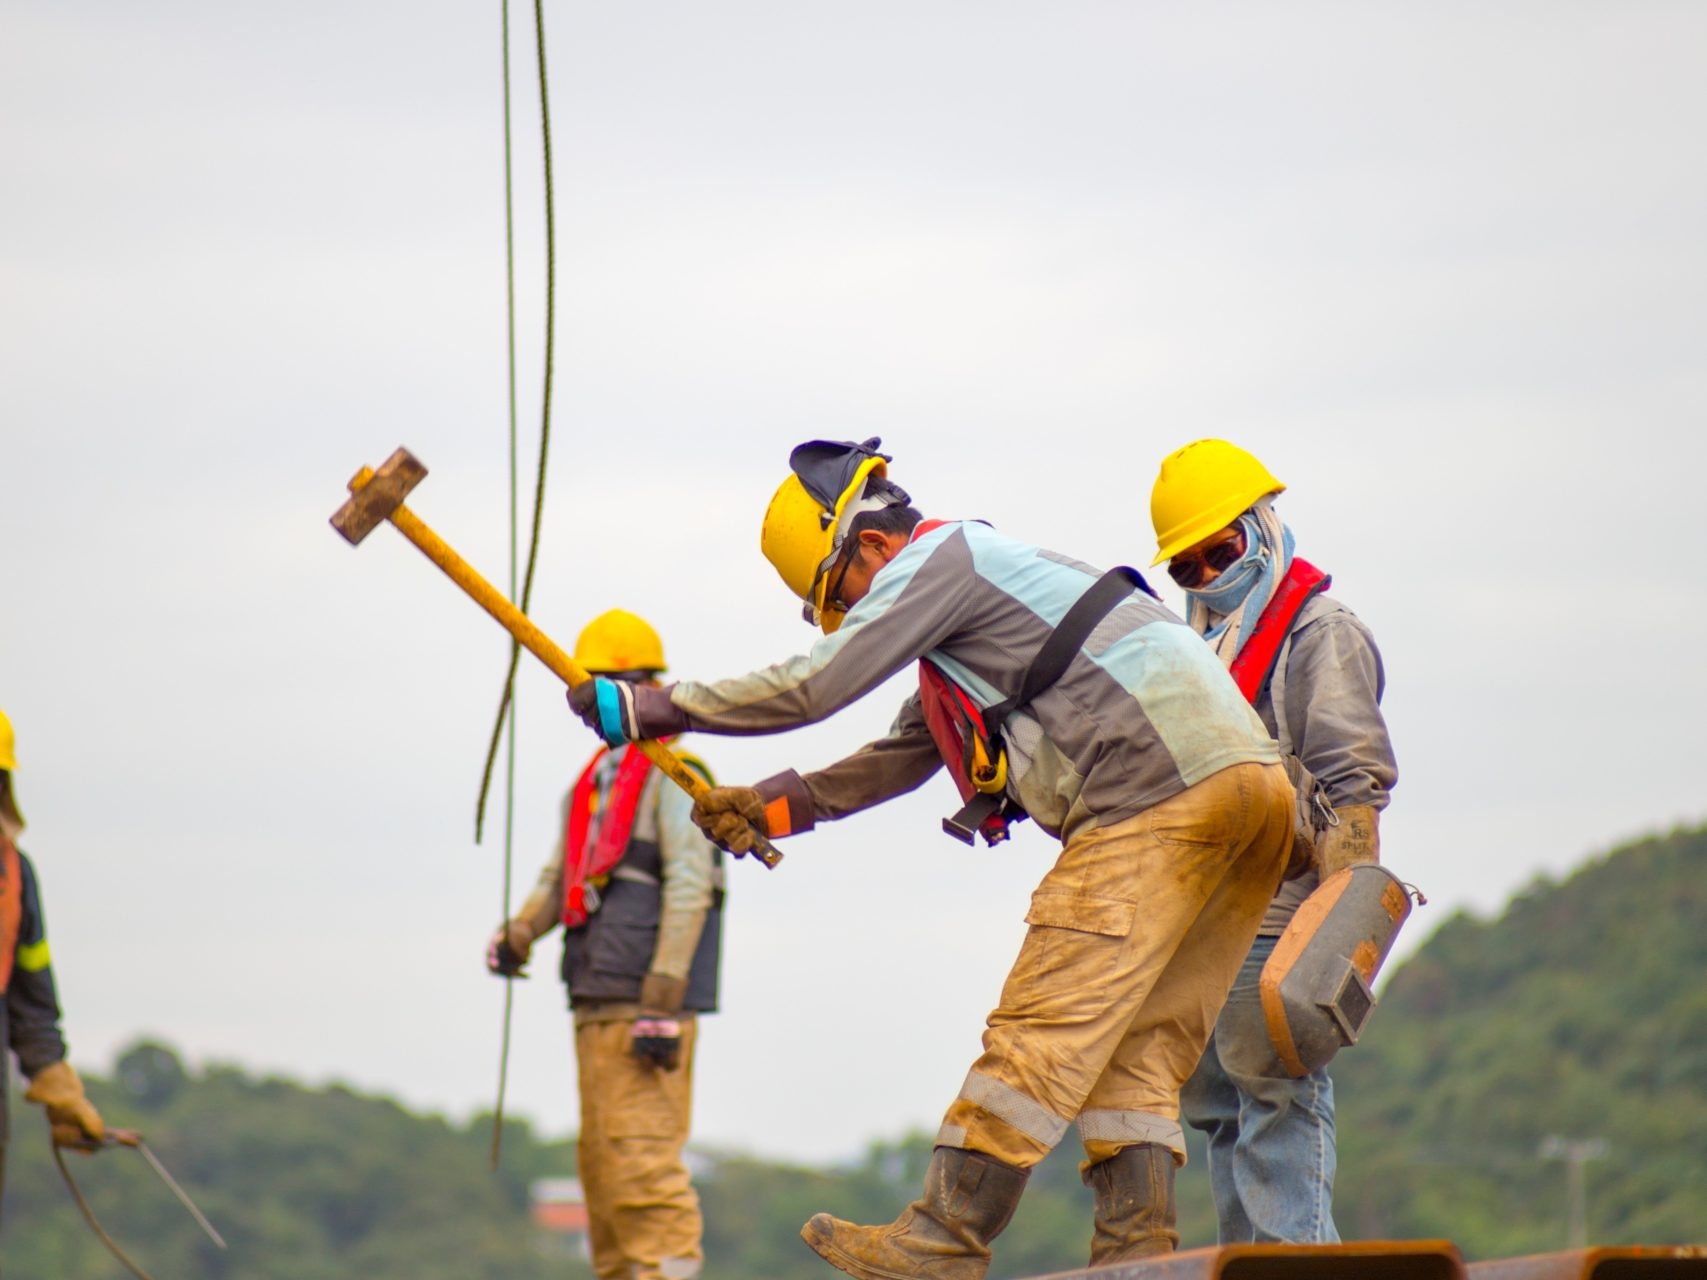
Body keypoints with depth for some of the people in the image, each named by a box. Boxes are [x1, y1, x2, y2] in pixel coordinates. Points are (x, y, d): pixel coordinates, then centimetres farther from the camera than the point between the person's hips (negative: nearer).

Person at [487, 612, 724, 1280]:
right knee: (600, 1158, 10)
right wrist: (517, 935, 1)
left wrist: (661, 1005, -18)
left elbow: (689, 888, -12)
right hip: (594, 1001, 9)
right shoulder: (590, 782, 21)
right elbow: (559, 879, 22)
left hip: (646, 1004, -9)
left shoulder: (672, 775, -5)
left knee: (641, 1152, -14)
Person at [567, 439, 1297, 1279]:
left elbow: (813, 686, -7)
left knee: (1047, 1027, -10)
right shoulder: (968, 589, 29)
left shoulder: (938, 558, -2)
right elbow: (899, 760, 35)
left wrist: (646, 709, 1)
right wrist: (774, 806, 29)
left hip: (1162, 790, -10)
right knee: (1137, 1043, 8)